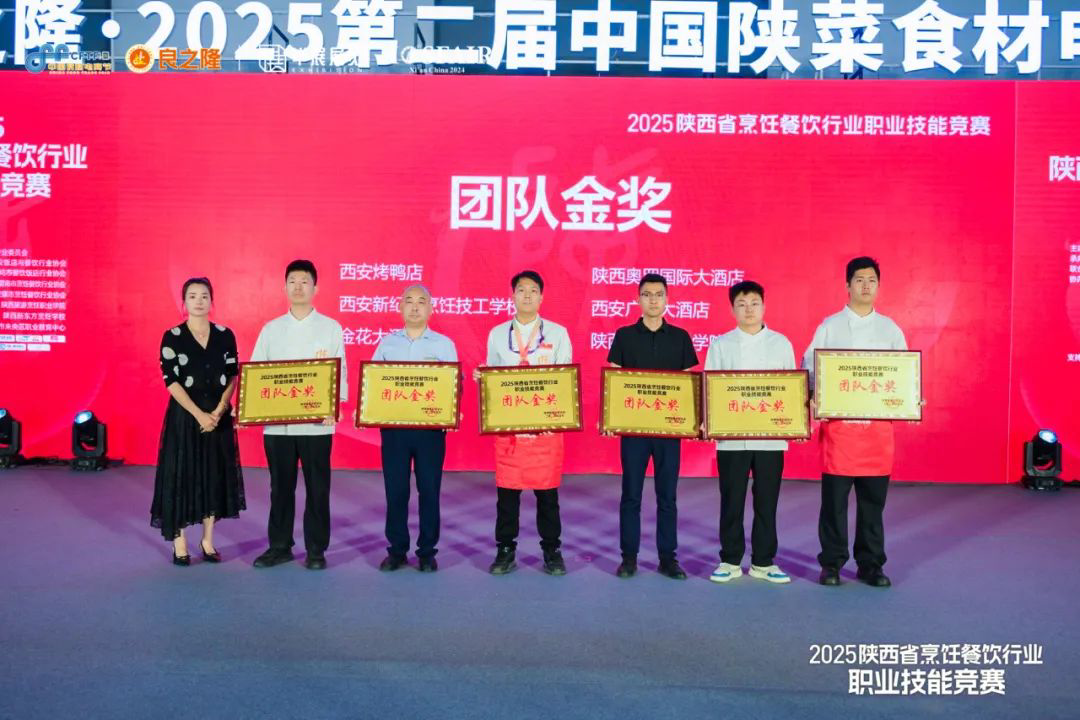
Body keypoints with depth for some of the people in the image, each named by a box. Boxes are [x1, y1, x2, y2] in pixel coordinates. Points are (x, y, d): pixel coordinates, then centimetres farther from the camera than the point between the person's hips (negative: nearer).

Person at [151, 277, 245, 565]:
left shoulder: (225, 335, 5)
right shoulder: (172, 337, -3)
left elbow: (232, 376, 3)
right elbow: (171, 381, -8)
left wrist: (219, 410, -11)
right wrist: (199, 414, -15)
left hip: (219, 416, 3)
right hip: (184, 415, -2)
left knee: (215, 474, 6)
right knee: (181, 475, 0)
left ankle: (208, 541, 18)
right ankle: (179, 544, 11)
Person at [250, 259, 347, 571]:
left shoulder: (331, 328, 4)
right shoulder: (271, 329, 10)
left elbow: (340, 371, 0)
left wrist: (335, 405, -17)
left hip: (317, 423, -2)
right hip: (276, 423, 2)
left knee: (317, 487, 4)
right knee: (281, 487, 10)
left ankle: (316, 549, 15)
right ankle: (279, 546, 22)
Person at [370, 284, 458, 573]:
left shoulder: (444, 344, 6)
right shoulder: (386, 343, 10)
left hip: (431, 426, -1)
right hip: (393, 425, 1)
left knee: (429, 490, 3)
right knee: (395, 490, 4)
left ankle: (427, 552, 14)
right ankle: (396, 550, 17)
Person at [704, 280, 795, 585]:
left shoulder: (781, 343, 6)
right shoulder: (720, 345, 4)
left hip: (771, 437, 1)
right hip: (731, 437, -1)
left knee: (766, 502, 7)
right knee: (731, 502, 5)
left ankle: (763, 562, 19)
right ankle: (730, 561, 17)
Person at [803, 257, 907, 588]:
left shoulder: (891, 329, 11)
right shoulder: (829, 326, 5)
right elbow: (809, 368, 2)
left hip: (879, 423, 2)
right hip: (838, 422, -2)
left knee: (873, 498, 6)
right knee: (834, 496, 1)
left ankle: (871, 564, 18)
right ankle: (832, 563, 13)